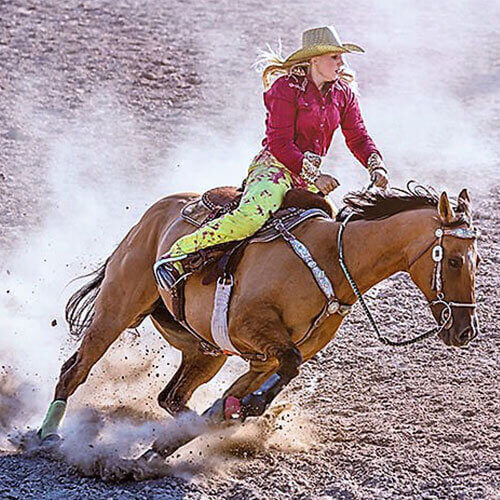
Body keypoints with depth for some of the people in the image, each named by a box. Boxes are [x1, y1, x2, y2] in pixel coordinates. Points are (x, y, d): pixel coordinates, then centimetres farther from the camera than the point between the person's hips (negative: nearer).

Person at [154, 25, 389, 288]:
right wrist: (315, 176, -16)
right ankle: (174, 256, -29)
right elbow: (280, 144, -13)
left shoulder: (343, 94, 11)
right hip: (275, 166, -8)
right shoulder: (286, 89, -9)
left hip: (308, 176, 8)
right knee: (252, 216, -35)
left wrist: (377, 167, -2)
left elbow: (358, 138, 17)